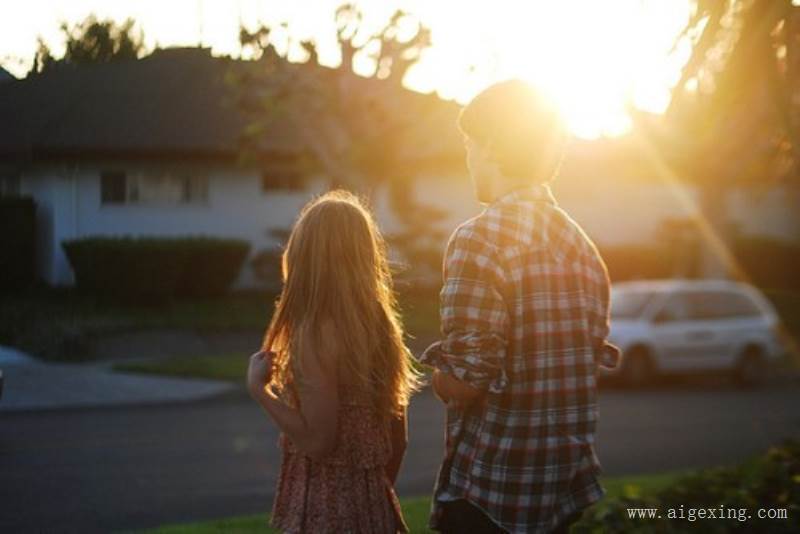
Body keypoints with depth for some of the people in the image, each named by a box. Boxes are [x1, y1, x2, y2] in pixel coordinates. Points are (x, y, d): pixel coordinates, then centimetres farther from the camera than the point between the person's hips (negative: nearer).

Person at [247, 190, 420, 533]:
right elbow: (397, 437, 10)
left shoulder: (315, 332, -18)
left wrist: (258, 388, -11)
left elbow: (316, 440, -21)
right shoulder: (381, 324, 4)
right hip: (371, 504, 7)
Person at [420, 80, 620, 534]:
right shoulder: (579, 241, 8)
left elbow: (465, 381, -22)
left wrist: (440, 378, -2)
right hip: (566, 483, 8)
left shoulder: (480, 239, -17)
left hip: (492, 487, -7)